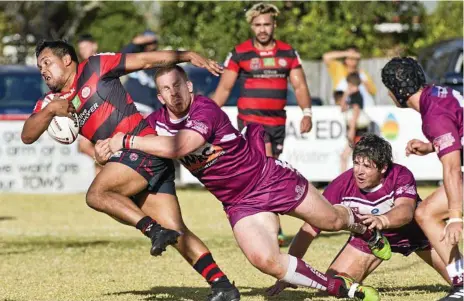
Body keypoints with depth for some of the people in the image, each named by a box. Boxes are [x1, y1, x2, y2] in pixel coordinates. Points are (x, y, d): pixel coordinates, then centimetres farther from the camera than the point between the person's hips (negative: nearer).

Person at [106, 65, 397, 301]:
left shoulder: (205, 110, -27)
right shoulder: (157, 122, -6)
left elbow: (179, 146, -43)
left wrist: (127, 140, -39)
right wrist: (107, 149, -16)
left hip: (270, 177, -4)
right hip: (240, 203, 5)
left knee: (333, 220, 10)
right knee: (266, 261, -18)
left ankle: (365, 227, 49)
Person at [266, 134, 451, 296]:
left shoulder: (401, 176, -32)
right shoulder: (342, 185, -29)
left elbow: (406, 211, -51)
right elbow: (310, 229, -29)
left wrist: (383, 221, -73)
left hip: (412, 229, -1)